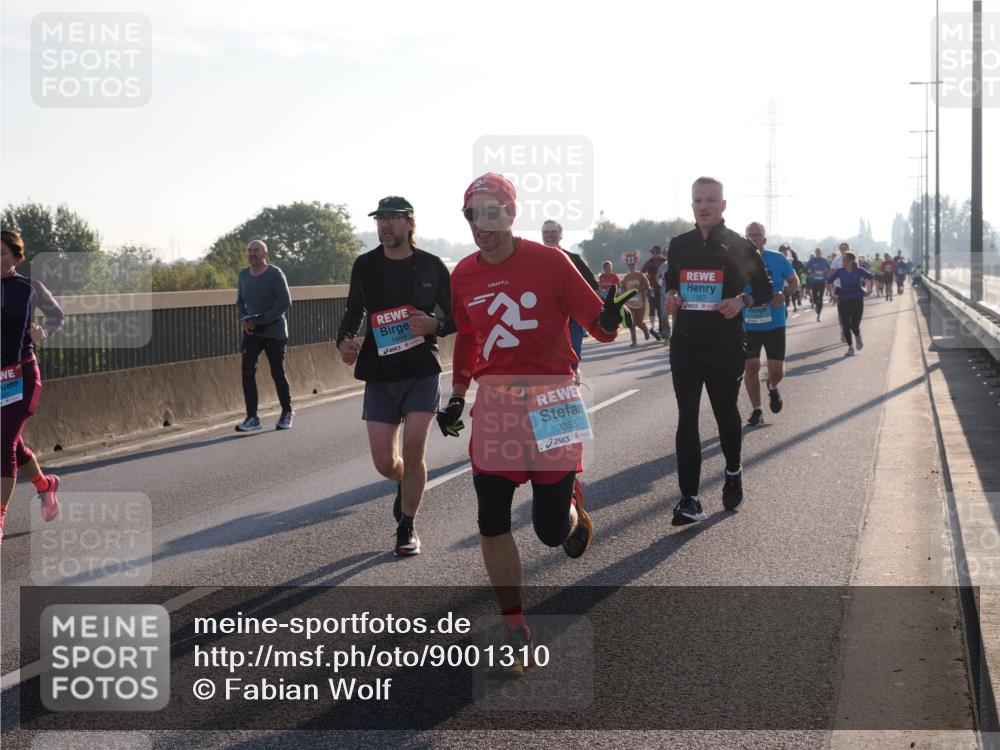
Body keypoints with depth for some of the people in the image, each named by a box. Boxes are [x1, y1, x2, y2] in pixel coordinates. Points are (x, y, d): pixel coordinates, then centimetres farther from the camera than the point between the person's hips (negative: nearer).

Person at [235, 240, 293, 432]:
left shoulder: (275, 274, -12)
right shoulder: (243, 275, 5)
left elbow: (285, 302, -18)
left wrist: (259, 320, -20)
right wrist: (243, 319, -5)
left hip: (274, 332, -4)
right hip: (251, 333, 4)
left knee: (277, 373, 3)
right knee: (248, 372, -9)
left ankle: (287, 413, 23)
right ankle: (252, 418, -6)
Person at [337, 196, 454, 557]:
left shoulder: (431, 266, -2)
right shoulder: (365, 265, 3)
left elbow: (455, 317, 5)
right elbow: (353, 310, 14)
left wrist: (434, 326, -17)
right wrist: (344, 340, -6)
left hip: (421, 371, -2)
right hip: (379, 374, 2)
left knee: (413, 452, -11)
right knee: (385, 463, 0)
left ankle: (407, 527, 10)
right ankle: (406, 486, 37)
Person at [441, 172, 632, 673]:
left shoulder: (549, 262, -8)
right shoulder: (464, 275, 4)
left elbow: (596, 324, -5)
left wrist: (609, 321, -27)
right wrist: (458, 396, 19)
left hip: (551, 396, -3)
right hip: (495, 401, 3)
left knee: (552, 531, 0)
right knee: (492, 523, -3)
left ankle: (571, 505, 39)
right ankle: (516, 630, 12)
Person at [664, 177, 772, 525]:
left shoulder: (739, 246, -2)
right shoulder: (679, 245, 7)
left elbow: (764, 290, 4)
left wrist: (742, 301, -16)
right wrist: (670, 296, -3)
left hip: (726, 346, -2)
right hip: (685, 343, 2)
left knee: (726, 414, 14)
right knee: (687, 419, -6)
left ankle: (733, 473, 42)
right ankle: (689, 500, -10)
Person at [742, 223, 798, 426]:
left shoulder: (777, 259, -3)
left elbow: (794, 281, 5)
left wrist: (784, 294, -15)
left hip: (775, 324, 0)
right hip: (748, 325, 1)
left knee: (776, 370, -2)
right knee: (750, 366, -2)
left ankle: (772, 388, 35)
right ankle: (756, 410, 13)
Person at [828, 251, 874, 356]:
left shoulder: (859, 271, -7)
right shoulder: (840, 272, -4)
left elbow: (871, 277, 9)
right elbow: (830, 281, 10)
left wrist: (868, 290, 7)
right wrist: (833, 294, 5)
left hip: (857, 301, -2)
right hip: (843, 301, 2)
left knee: (855, 326, -7)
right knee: (846, 325, 0)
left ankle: (858, 338, 27)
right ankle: (850, 347, 14)